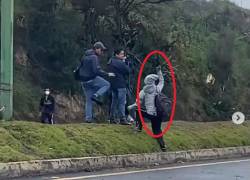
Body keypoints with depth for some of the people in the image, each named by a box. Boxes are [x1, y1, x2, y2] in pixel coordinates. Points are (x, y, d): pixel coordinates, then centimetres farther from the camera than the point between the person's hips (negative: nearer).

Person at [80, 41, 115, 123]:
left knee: (88, 100, 12)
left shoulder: (85, 56, 16)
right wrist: (107, 74, -17)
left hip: (84, 81, 8)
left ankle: (88, 118, 7)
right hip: (92, 79, -8)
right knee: (107, 84, 8)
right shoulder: (94, 57, -13)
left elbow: (80, 68, 24)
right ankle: (96, 95, -14)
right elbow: (97, 70, -22)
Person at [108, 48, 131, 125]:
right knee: (122, 102, -8)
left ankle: (112, 118, 15)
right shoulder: (119, 63, -15)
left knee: (114, 102, 14)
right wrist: (125, 62, -2)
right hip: (120, 85, -9)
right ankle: (122, 119, -10)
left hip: (113, 84, 9)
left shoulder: (111, 62, 14)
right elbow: (127, 70, -13)